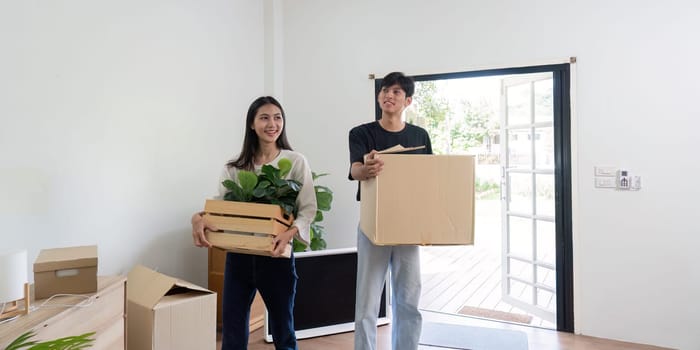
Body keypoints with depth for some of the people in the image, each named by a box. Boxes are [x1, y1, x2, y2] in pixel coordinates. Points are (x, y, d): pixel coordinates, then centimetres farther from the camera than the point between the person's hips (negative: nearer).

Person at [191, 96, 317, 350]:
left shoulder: (296, 162, -2)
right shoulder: (234, 167, 5)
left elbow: (308, 208, -6)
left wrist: (291, 232, -25)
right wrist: (198, 218, -17)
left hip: (276, 256, -2)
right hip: (238, 255, 2)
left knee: (282, 329, 14)